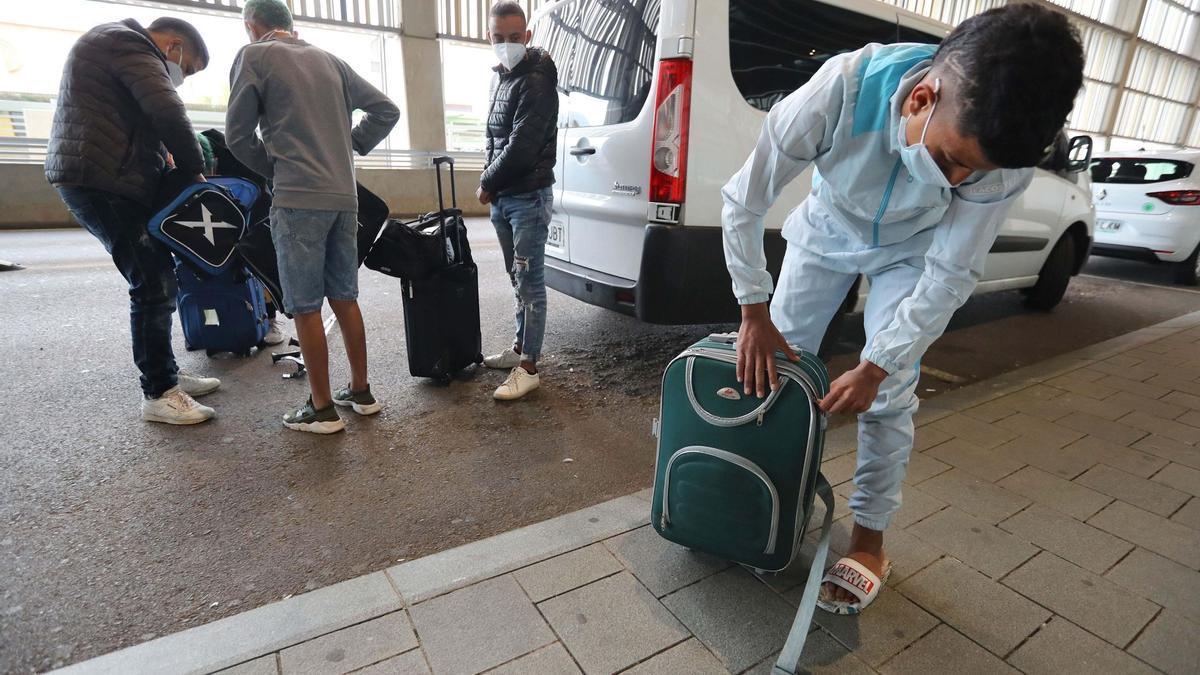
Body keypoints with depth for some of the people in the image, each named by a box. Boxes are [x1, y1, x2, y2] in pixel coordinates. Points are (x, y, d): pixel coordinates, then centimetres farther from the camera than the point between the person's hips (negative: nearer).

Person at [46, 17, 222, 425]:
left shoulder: (114, 43, 27)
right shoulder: (130, 44, -6)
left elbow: (140, 123, 21)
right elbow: (168, 114, -20)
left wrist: (170, 163, 8)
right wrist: (194, 170, -9)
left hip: (106, 179, 11)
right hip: (102, 181, -11)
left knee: (157, 277, 12)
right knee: (153, 284, -11)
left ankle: (166, 375, 20)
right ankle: (157, 394, -5)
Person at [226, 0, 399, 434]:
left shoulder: (254, 56, 2)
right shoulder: (329, 60, 16)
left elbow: (237, 135, 0)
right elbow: (386, 109, 16)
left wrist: (274, 171, 15)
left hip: (298, 199, -6)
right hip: (344, 196, 6)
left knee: (305, 306, 0)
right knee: (344, 297, 12)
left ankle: (322, 409, 6)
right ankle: (360, 392, 19)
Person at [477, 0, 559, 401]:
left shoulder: (536, 81, -11)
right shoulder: (501, 78, 17)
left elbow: (521, 147, -19)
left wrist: (486, 184, -7)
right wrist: (490, 184, 7)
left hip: (528, 198, -9)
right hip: (502, 198, 9)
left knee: (530, 283, -6)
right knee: (517, 279, 15)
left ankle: (528, 368, 0)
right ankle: (520, 348, 27)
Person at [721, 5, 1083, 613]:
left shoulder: (1006, 150, -32)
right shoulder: (841, 91, -37)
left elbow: (951, 274, -22)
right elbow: (742, 203, -27)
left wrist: (876, 367, -24)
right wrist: (755, 312, -23)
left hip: (912, 252, 0)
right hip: (827, 230, 1)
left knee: (888, 397, -6)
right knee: (775, 363, 3)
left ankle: (869, 542, 12)